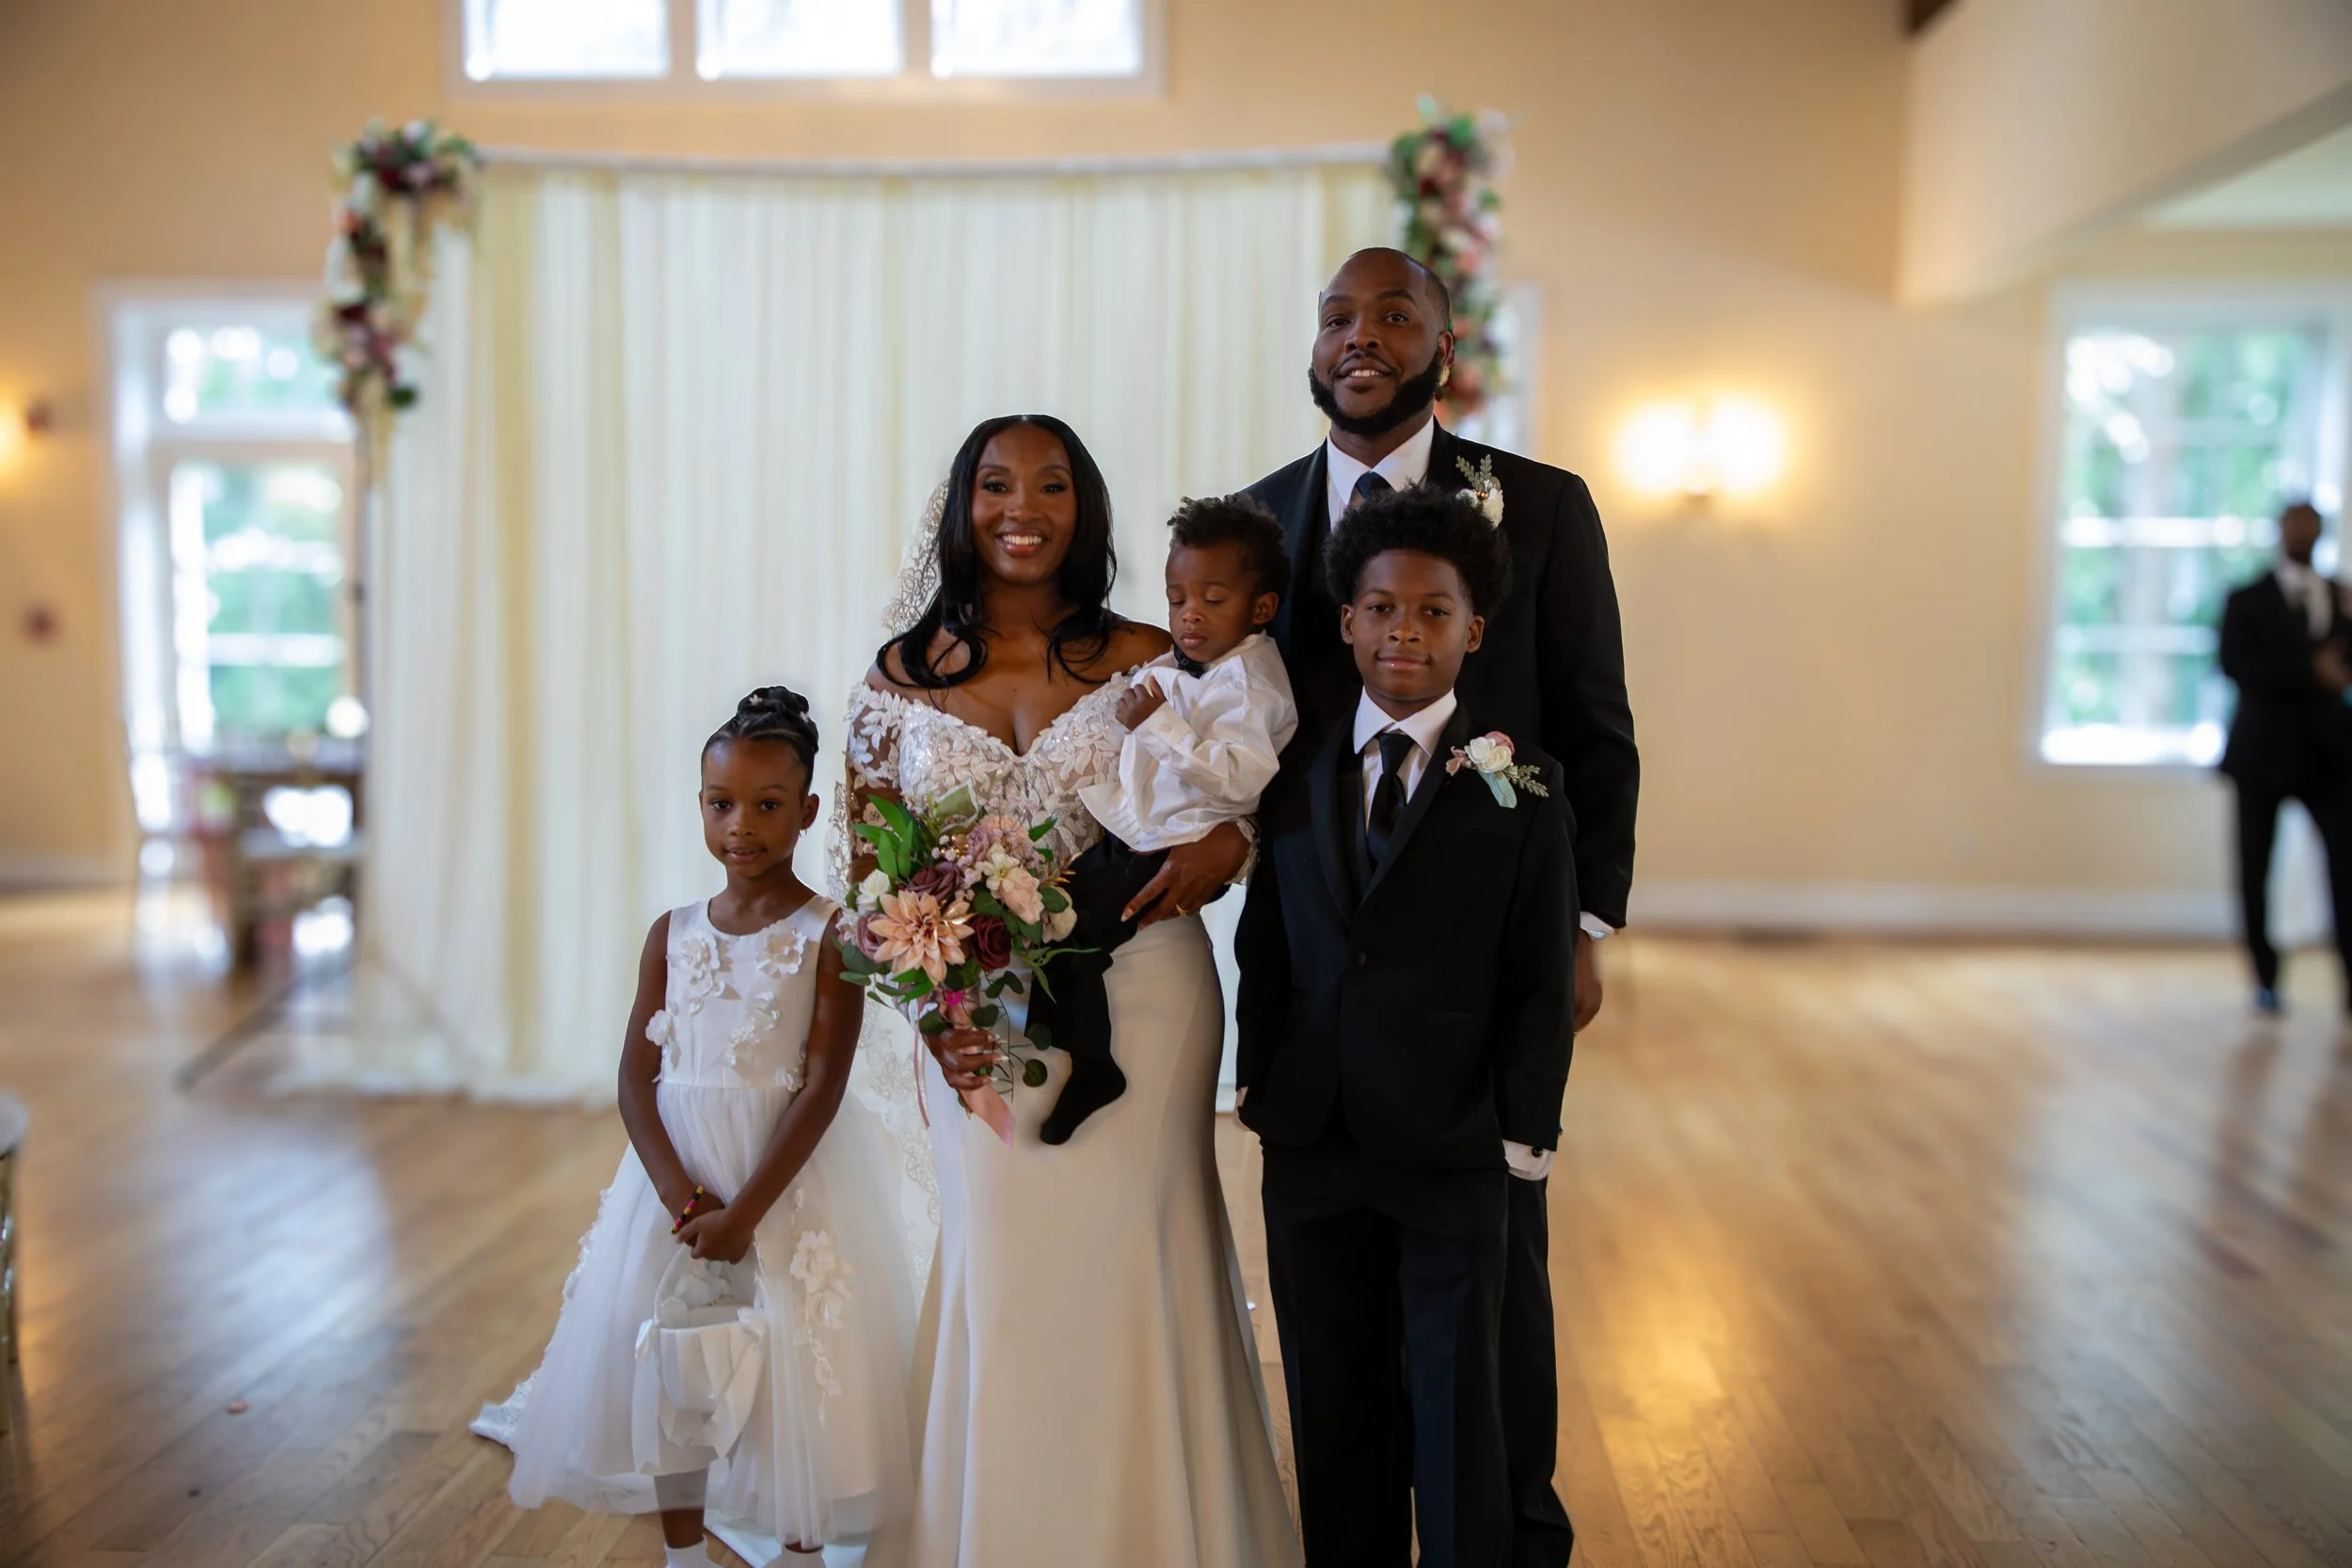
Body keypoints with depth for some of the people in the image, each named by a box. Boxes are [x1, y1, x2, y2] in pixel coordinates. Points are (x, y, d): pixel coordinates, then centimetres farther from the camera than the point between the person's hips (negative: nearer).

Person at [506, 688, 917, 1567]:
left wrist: (746, 1210, -18)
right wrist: (680, 1195, -15)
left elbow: (822, 1087, -14)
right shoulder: (672, 934, 3)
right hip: (676, 1172, 4)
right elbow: (636, 1076, -1)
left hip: (790, 1177, -4)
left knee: (792, 1378, 3)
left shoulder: (831, 934, -9)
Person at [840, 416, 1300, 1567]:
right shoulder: (901, 676, 2)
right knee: (996, 1272, 8)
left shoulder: (1150, 663, -2)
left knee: (1132, 1266, 4)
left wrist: (1220, 842, -16)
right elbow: (869, 877, 5)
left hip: (1139, 1005, -1)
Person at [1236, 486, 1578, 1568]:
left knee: (1457, 1411, 10)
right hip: (1310, 1148, 3)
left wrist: (1524, 1130, -8)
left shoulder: (1521, 788, -5)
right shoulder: (1297, 778, 5)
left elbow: (1544, 981, -5)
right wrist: (1260, 1085, 3)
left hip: (1454, 1154, -3)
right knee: (1333, 1403, 16)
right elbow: (1262, 949, 8)